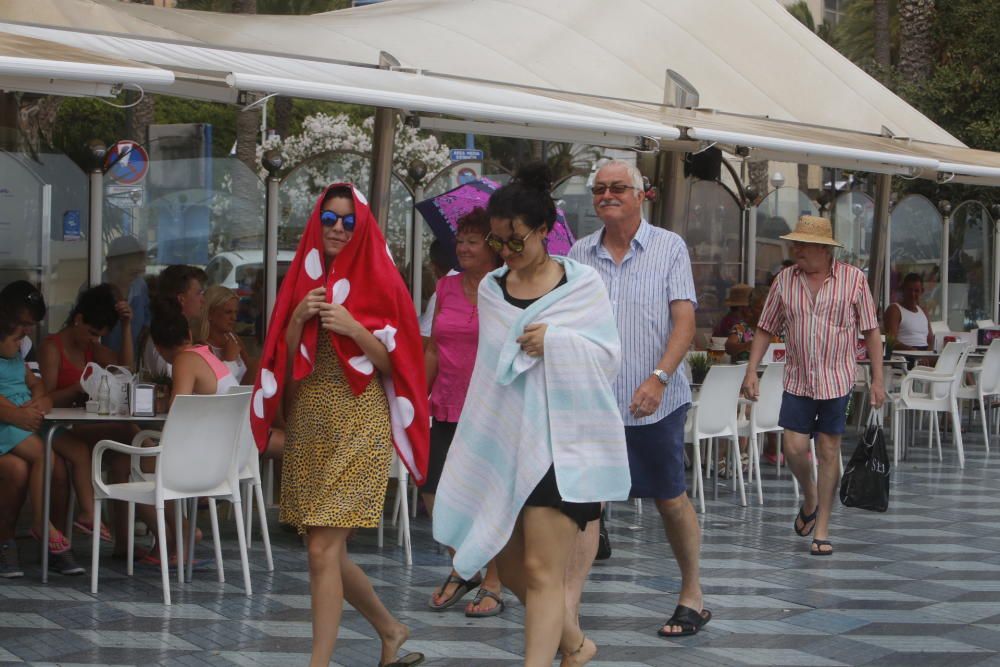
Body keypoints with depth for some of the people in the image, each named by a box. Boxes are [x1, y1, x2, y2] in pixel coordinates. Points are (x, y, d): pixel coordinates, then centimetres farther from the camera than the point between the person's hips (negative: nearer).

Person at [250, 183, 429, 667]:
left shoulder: (378, 282, -2)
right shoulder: (302, 278, 11)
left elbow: (393, 362, -3)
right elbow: (282, 361, 10)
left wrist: (353, 328, -17)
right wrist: (297, 319, -7)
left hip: (358, 425, -5)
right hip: (308, 423, 6)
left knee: (324, 550, -11)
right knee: (325, 551, 10)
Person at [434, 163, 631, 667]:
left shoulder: (582, 284, -4)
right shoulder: (491, 289, 8)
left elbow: (607, 358, -5)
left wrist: (555, 341, -18)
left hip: (562, 441, -5)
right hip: (503, 440, 5)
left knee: (541, 572, -8)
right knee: (510, 567, 12)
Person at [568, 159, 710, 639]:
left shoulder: (669, 247, -1)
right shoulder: (580, 254, 8)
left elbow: (684, 320, -8)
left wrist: (659, 378, -20)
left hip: (654, 402, -2)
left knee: (671, 499, 9)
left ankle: (692, 595, 26)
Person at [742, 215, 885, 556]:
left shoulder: (853, 279, -5)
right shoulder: (785, 280, 2)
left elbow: (871, 331, -1)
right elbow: (766, 329, 7)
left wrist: (877, 379, -4)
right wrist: (751, 371, -1)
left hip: (836, 380, -2)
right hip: (798, 380, 2)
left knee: (828, 451, 2)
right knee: (794, 448, -5)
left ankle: (821, 528, 12)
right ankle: (809, 498, 27)